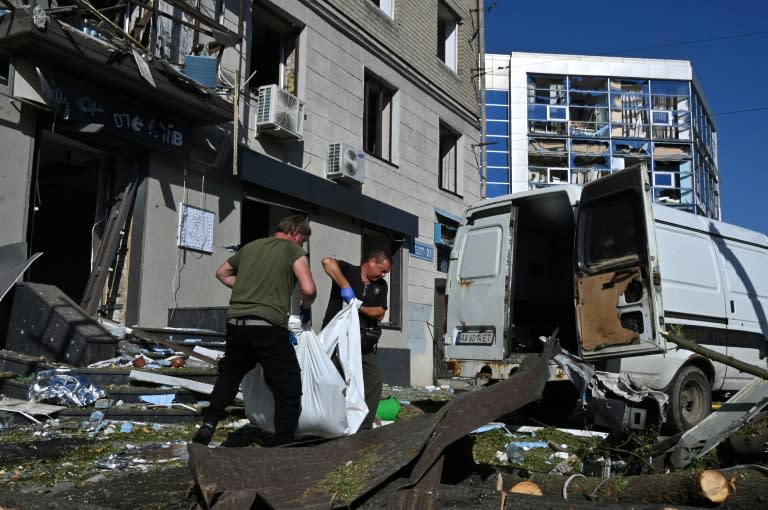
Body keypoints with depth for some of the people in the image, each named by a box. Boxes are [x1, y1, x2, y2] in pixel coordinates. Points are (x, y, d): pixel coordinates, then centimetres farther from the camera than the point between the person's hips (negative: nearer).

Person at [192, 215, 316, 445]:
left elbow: (222, 273, 32)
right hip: (269, 327, -6)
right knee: (288, 390, 5)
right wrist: (306, 307, 10)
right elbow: (308, 289, -10)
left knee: (229, 374, 28)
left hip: (236, 322, 6)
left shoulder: (251, 246, 18)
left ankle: (209, 424, 21)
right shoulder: (293, 249, 2)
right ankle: (284, 443, 5)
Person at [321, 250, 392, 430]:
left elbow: (380, 313, 3)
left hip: (364, 343, 6)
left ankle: (364, 426, 6)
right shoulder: (348, 271, -4)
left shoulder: (381, 285, 12)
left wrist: (360, 308, -14)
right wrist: (345, 285, -28)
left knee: (374, 381, -1)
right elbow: (327, 262, -24)